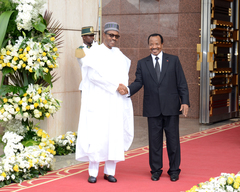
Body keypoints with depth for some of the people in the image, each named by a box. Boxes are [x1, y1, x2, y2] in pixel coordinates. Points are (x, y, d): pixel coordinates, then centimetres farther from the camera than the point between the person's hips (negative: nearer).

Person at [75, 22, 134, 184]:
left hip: (116, 101, 5)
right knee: (96, 133, -7)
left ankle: (110, 171, 5)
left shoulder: (118, 54, 14)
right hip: (98, 99, -5)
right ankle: (93, 172, -2)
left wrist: (123, 86, 7)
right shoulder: (95, 52, -2)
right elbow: (93, 73, -14)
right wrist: (115, 85, -15)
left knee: (115, 133, 1)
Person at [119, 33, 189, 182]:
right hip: (153, 109, 1)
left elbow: (182, 83, 3)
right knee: (154, 140, 6)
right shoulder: (142, 63, 8)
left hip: (171, 108, -1)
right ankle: (156, 170, 18)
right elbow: (139, 82, 0)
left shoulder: (173, 60, 5)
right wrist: (128, 90, -21)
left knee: (173, 140, 5)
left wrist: (185, 101, -6)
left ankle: (174, 170, 16)